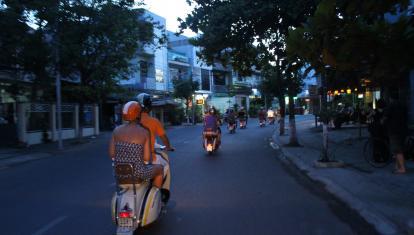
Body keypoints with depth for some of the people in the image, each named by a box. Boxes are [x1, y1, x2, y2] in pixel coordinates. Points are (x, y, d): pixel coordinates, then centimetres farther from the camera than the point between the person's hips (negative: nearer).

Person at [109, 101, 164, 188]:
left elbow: (111, 154, 1)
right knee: (159, 168, 26)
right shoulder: (144, 132, -12)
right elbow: (146, 158, -14)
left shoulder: (117, 130, -2)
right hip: (138, 172, -4)